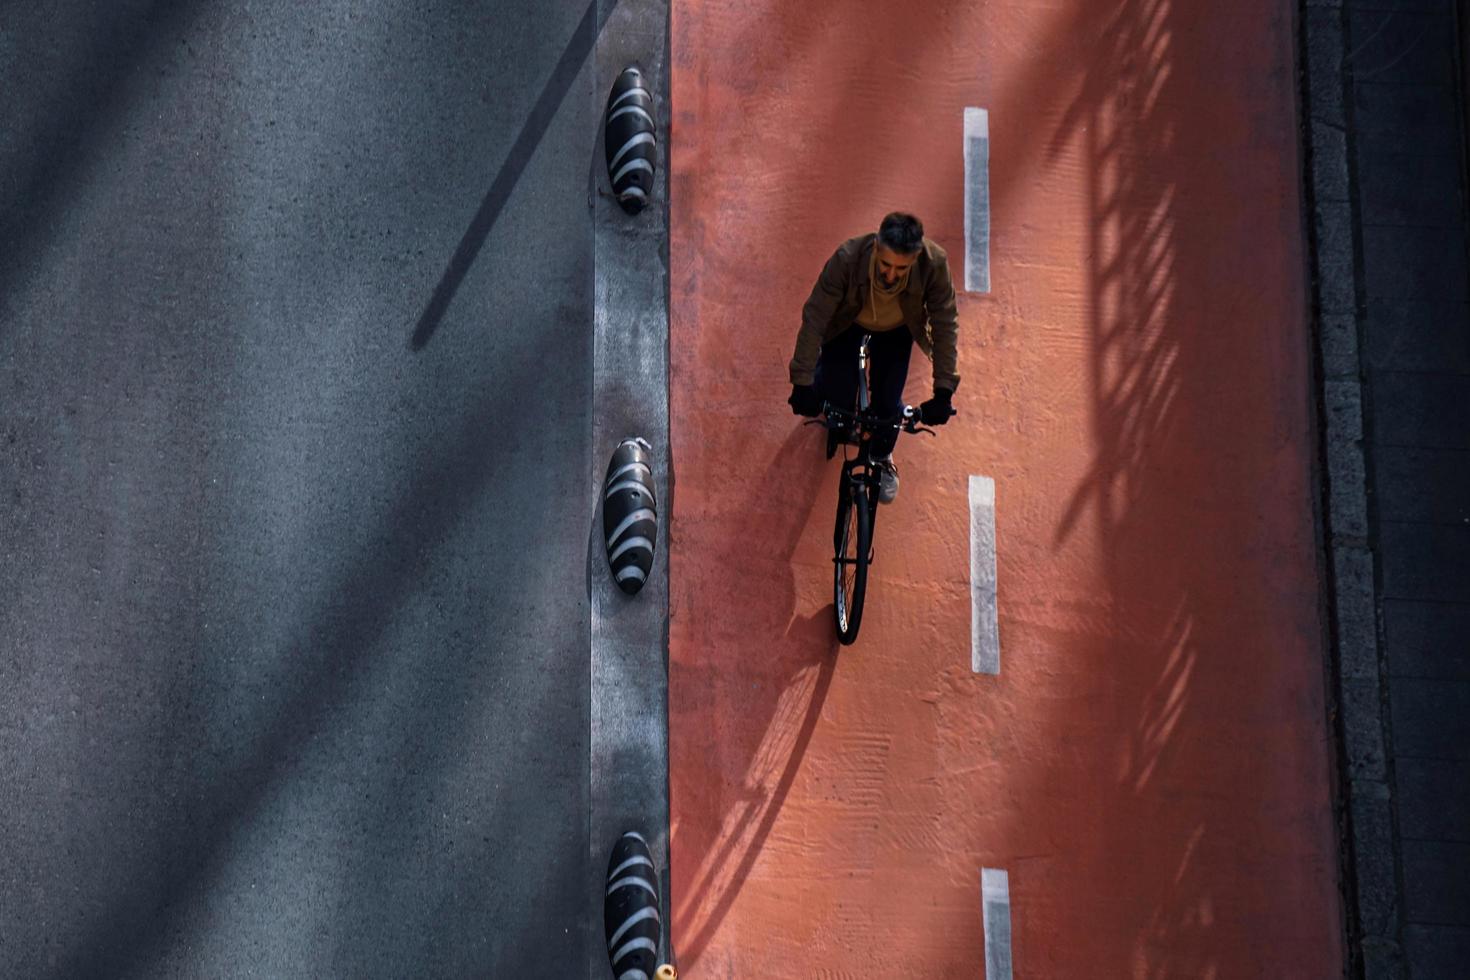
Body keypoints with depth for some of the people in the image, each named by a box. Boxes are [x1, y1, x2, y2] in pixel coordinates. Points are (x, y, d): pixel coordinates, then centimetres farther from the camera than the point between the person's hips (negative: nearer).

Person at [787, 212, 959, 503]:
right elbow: (814, 318, -35)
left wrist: (943, 392, -30)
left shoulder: (934, 263, -38)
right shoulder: (848, 258, -42)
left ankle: (882, 458, 29)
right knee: (837, 400, -8)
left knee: (888, 402, -4)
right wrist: (802, 384, -35)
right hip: (849, 323, -1)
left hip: (896, 330, 1)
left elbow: (944, 326, -28)